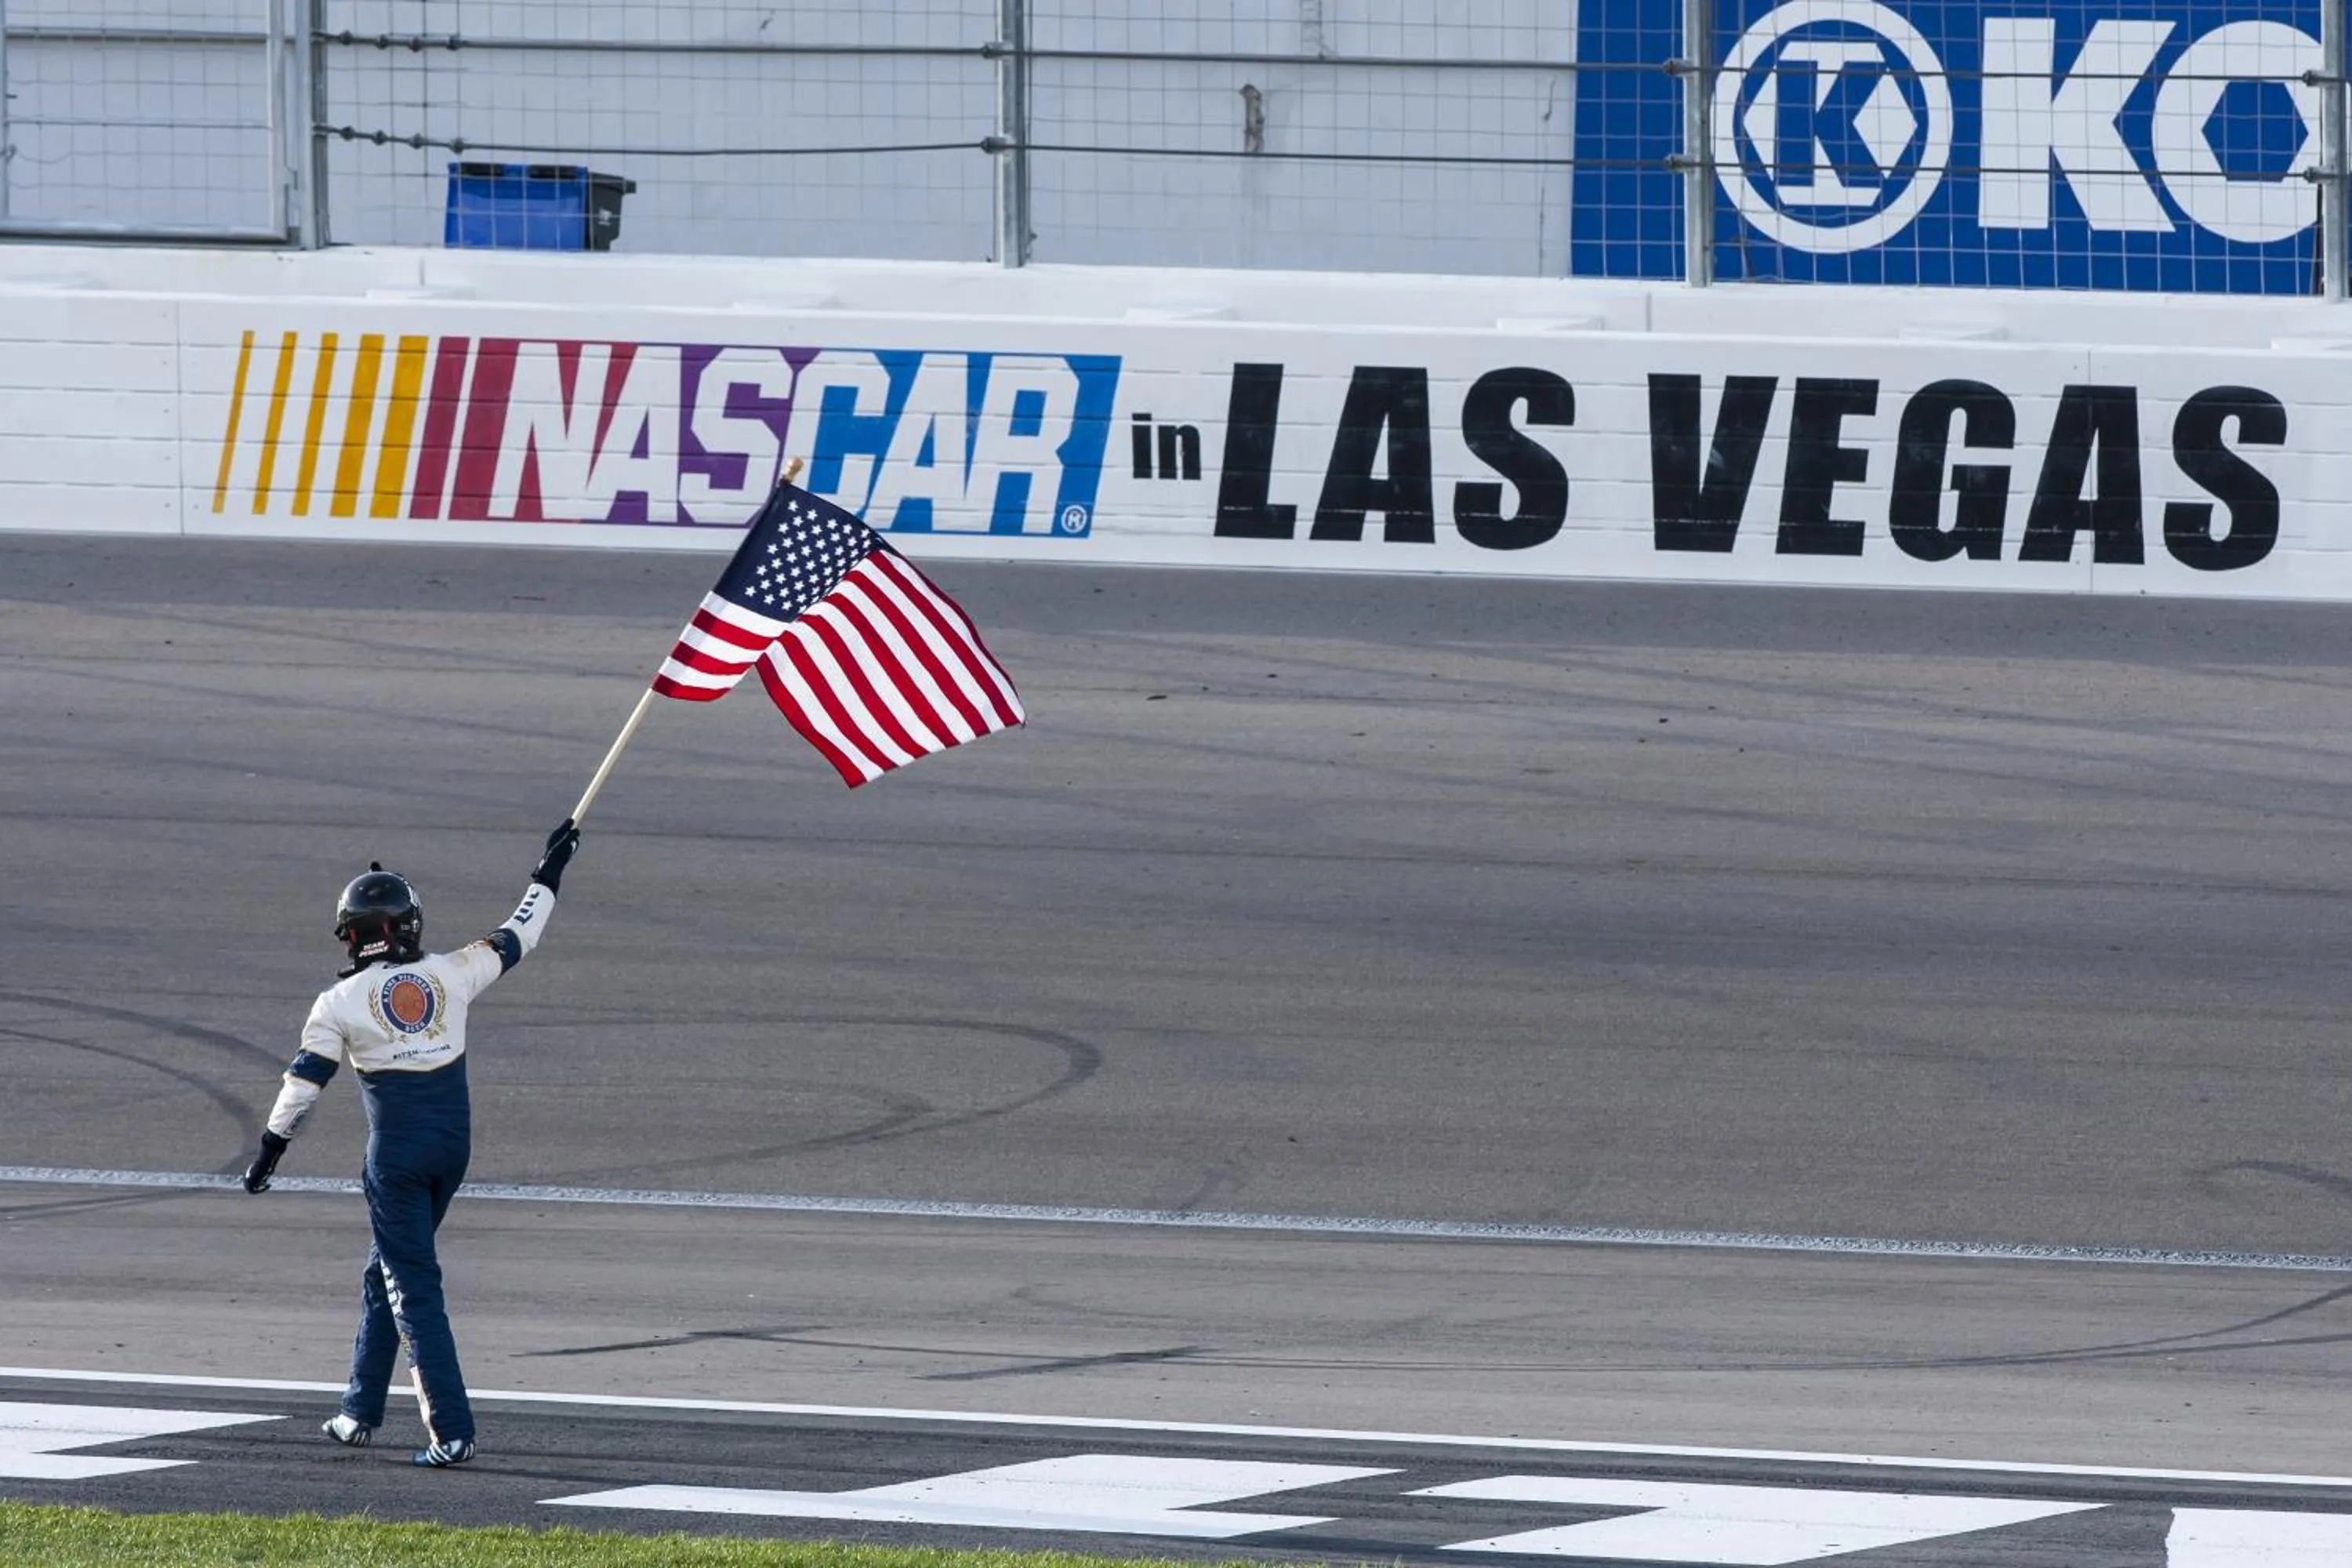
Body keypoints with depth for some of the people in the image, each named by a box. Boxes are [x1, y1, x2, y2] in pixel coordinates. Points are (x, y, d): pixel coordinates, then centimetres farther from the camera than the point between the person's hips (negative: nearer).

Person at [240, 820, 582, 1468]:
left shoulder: (341, 1002, -7)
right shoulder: (451, 975, 0)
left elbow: (304, 1081, -5)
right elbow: (514, 939, 15)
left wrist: (270, 1151, 5)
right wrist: (548, 875, 30)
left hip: (396, 1153, -5)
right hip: (453, 1144, 5)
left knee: (413, 1286, -3)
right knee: (385, 1272, 20)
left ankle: (451, 1431, -12)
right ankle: (362, 1410, 27)